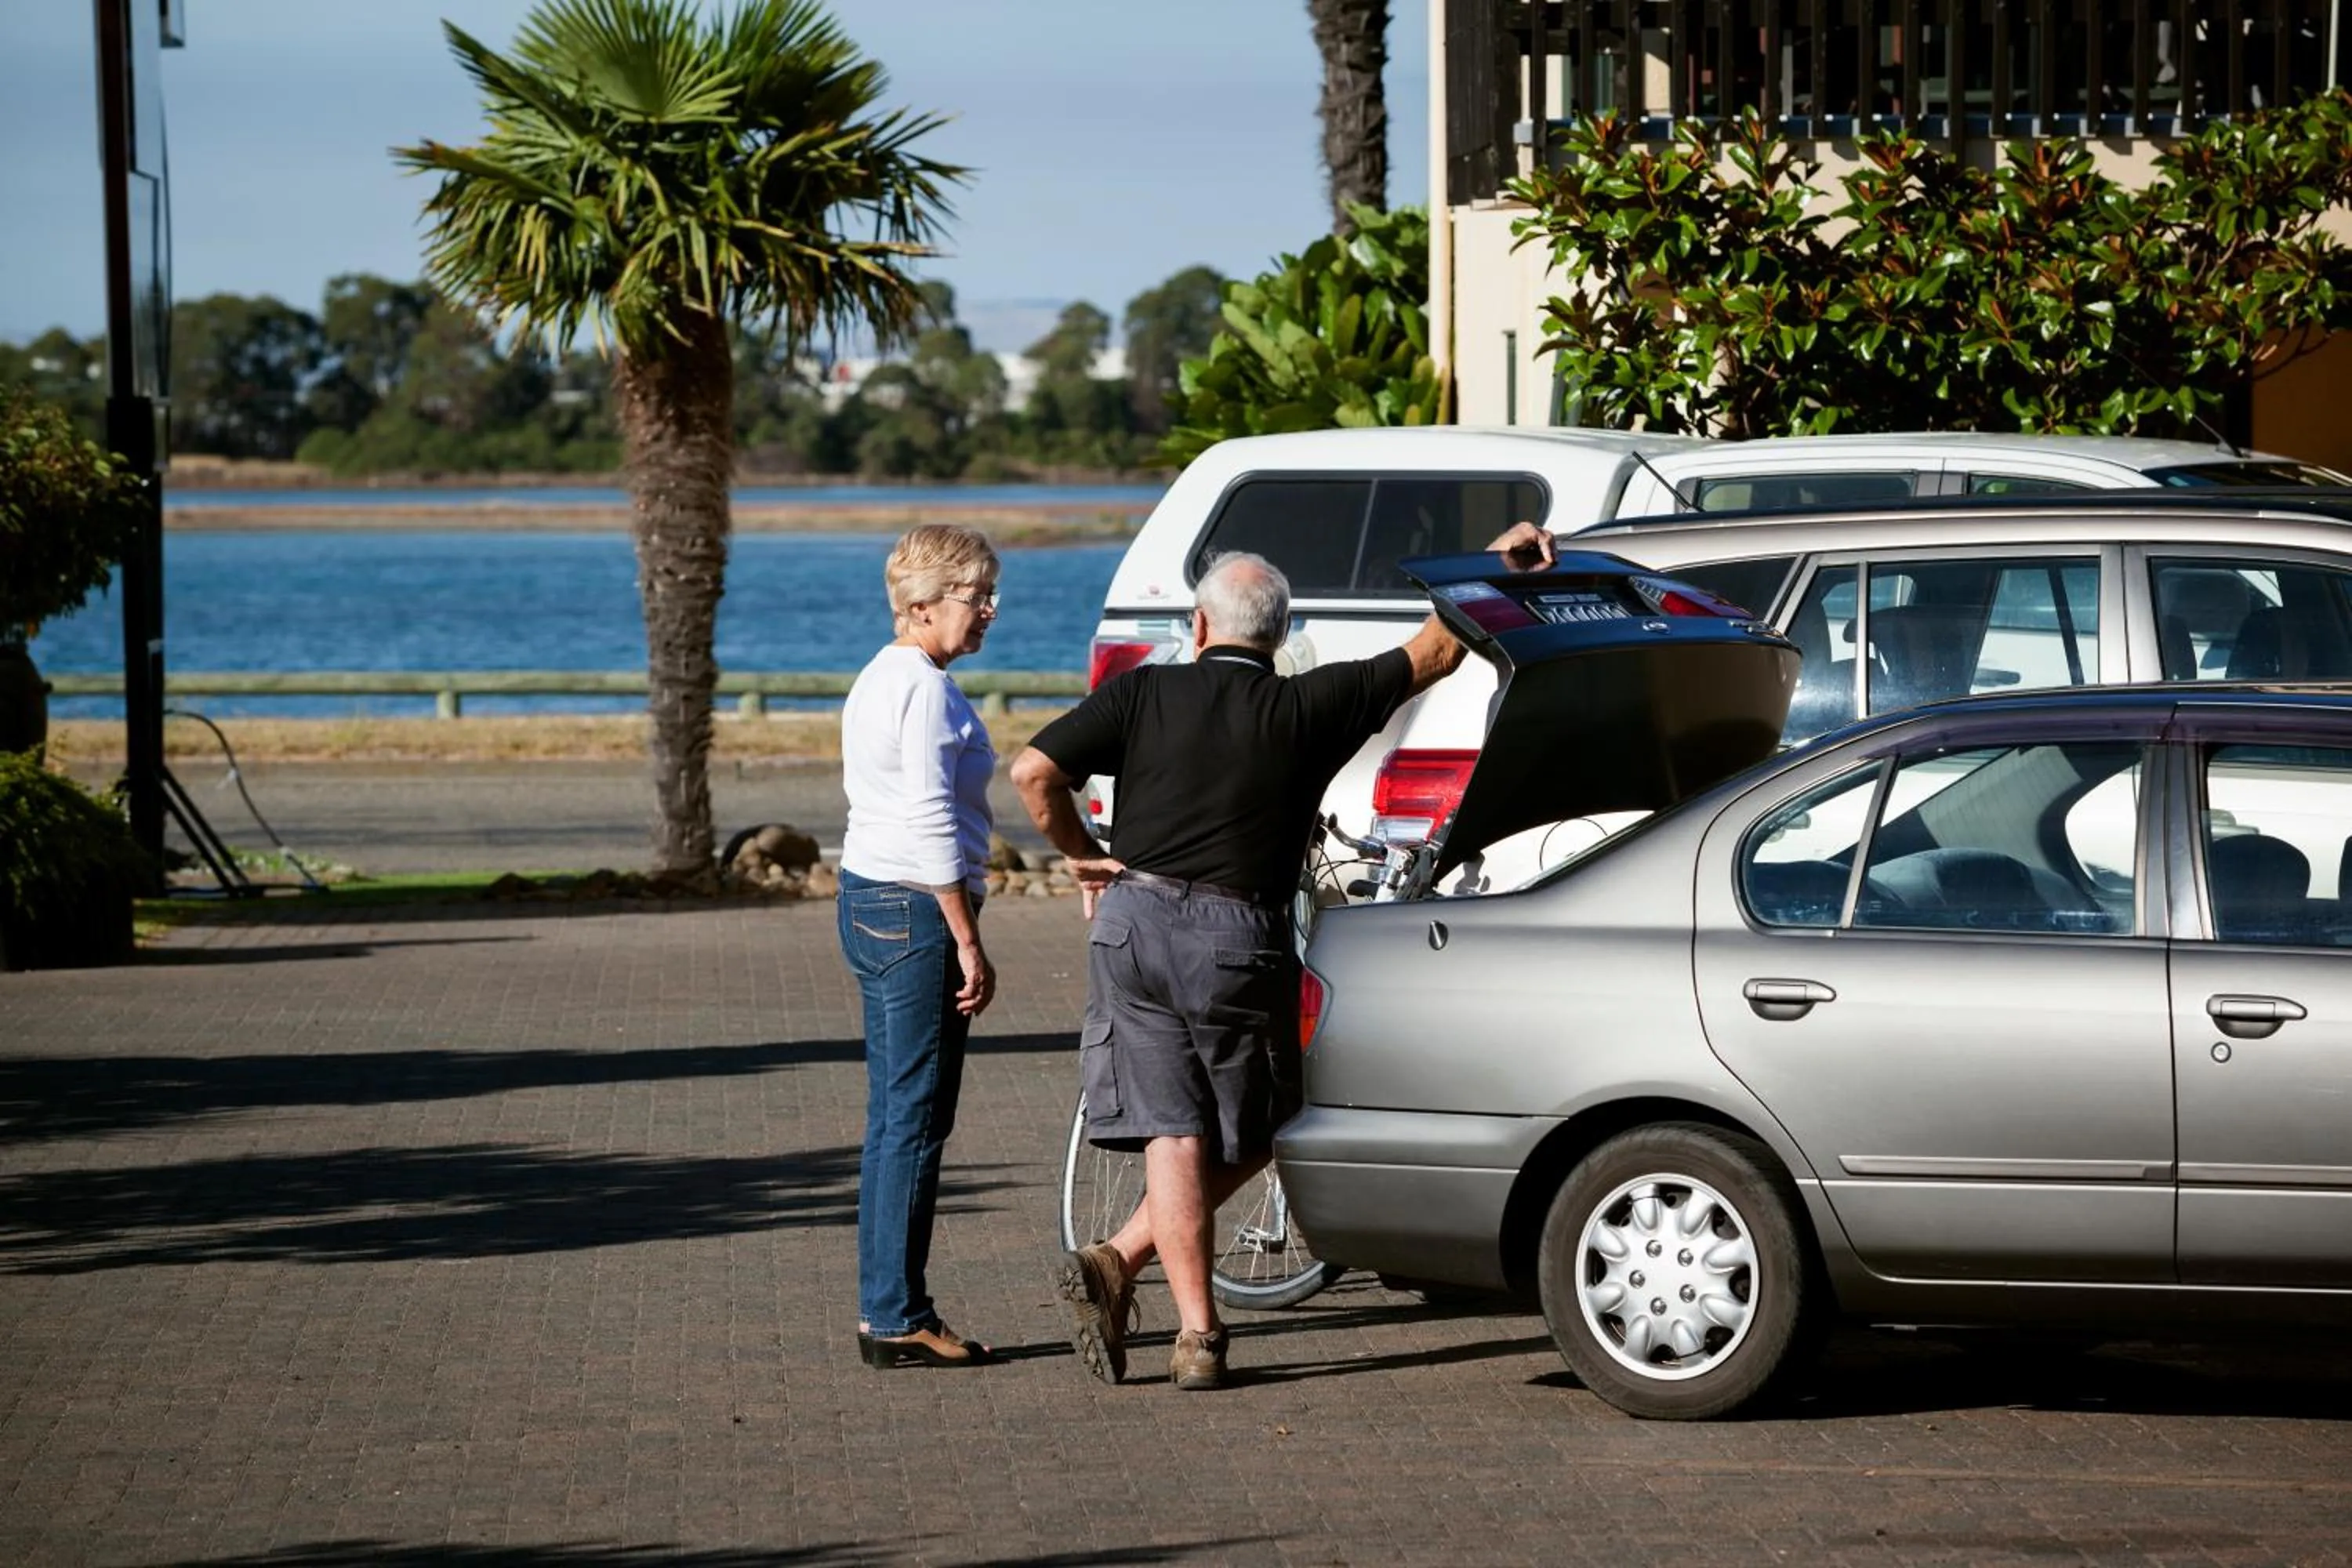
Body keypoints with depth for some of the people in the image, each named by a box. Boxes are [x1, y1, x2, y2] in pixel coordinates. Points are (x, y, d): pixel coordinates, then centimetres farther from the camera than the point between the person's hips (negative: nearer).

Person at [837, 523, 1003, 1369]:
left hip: (870, 900, 10)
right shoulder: (925, 688, -16)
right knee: (914, 1118, -7)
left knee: (898, 1117, 13)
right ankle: (898, 1321, -5)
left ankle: (886, 1309, 16)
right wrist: (969, 945, -18)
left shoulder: (882, 678, 16)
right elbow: (931, 824, -20)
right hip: (916, 913, -10)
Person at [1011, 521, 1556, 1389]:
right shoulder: (1308, 708, 1)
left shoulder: (1145, 692, 2)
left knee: (1174, 1133, 4)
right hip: (1239, 937, -2)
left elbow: (1033, 772, -6)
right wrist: (1500, 562, 16)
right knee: (1246, 1138, 13)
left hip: (1134, 924, 2)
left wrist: (1083, 854, 9)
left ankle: (1198, 1334, -5)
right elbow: (1434, 652, 8)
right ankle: (1119, 1261, 1)